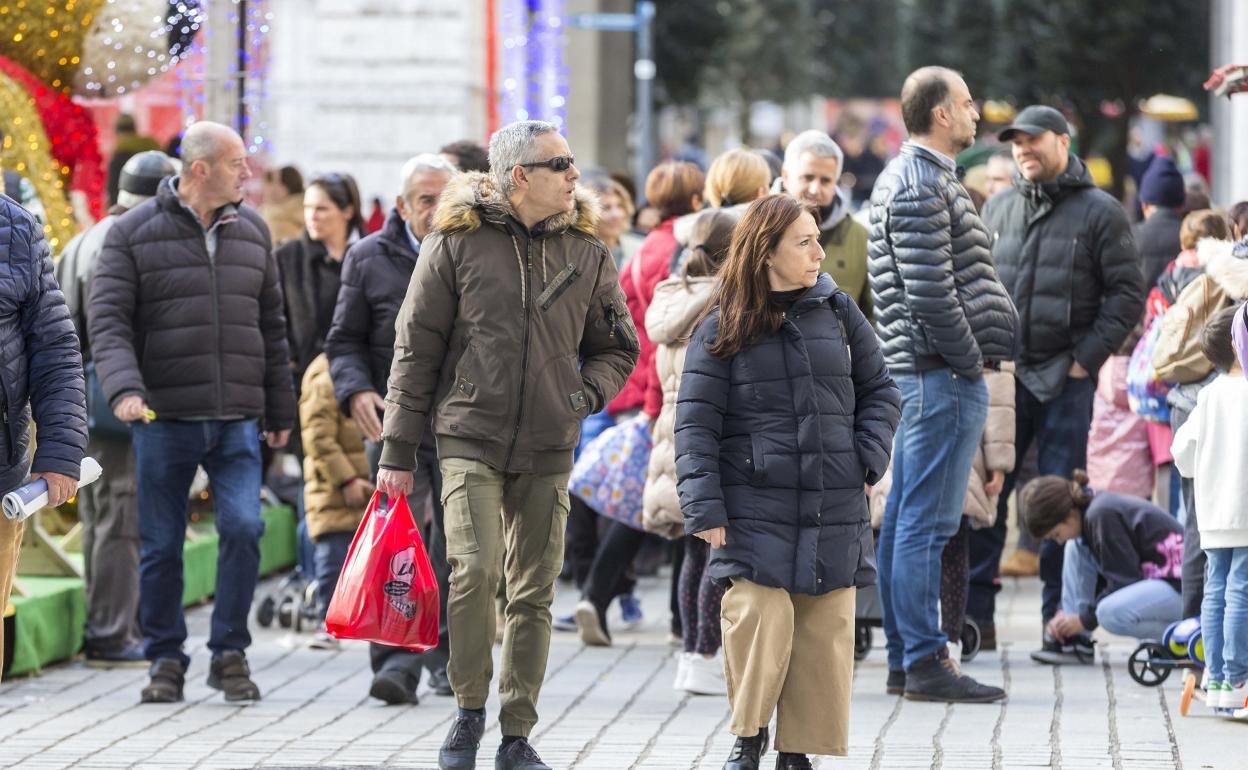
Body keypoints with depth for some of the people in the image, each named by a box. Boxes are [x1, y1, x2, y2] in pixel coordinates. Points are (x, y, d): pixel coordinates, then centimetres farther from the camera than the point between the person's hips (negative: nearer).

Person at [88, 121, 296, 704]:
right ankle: (165, 660, 18)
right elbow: (107, 320, -8)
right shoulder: (134, 233, -1)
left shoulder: (251, 230, 11)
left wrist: (279, 410, 16)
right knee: (160, 546, 3)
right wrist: (123, 387, -25)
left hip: (236, 421, 2)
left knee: (243, 526, -13)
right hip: (164, 417, -2)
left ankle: (230, 654, 0)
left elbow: (270, 326, 17)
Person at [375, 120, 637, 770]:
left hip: (548, 449, 3)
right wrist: (397, 453, 0)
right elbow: (416, 348, 2)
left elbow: (616, 347, 19)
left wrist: (583, 396, -1)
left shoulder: (585, 251, 8)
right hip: (470, 438, -3)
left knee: (533, 592, 4)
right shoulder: (456, 241, -2)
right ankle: (469, 710, -1)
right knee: (474, 569, -19)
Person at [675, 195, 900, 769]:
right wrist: (704, 506, -10)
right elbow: (695, 423, -2)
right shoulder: (722, 329, 0)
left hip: (833, 513, 3)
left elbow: (879, 391, 18)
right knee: (758, 620, -15)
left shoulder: (837, 312, 9)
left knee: (824, 634, 2)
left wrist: (868, 457, 3)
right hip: (754, 511, -3)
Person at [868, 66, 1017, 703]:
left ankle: (904, 658, 16)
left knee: (905, 518, 11)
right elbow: (932, 291, -21)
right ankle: (924, 662, -7)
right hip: (945, 373, -11)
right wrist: (970, 358, -11)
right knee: (926, 522, -8)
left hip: (916, 372, 11)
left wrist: (973, 354, 16)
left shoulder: (904, 179, 19)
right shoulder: (922, 186, -15)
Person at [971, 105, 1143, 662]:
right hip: (1000, 374, 4)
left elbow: (1127, 295, -3)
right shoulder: (997, 210, 13)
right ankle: (975, 614, 5)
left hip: (1065, 380, -4)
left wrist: (1086, 358, -10)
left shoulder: (1100, 212, -1)